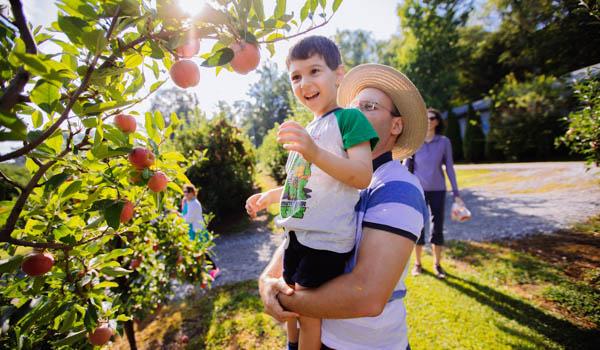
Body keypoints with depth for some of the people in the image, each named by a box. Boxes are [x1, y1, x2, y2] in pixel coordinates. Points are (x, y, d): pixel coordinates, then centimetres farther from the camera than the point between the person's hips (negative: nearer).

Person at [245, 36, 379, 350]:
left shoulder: (349, 118, -11)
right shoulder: (307, 130, 15)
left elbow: (362, 176, -23)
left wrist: (315, 153, -36)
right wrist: (269, 196, 26)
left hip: (326, 240, -9)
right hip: (296, 234, 9)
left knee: (308, 310, 4)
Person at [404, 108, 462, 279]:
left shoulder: (444, 141, -2)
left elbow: (449, 167, 2)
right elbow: (407, 166, -1)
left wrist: (456, 193, 0)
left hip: (438, 190, 1)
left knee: (438, 227, 6)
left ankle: (437, 264, 22)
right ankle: (417, 263, 20)